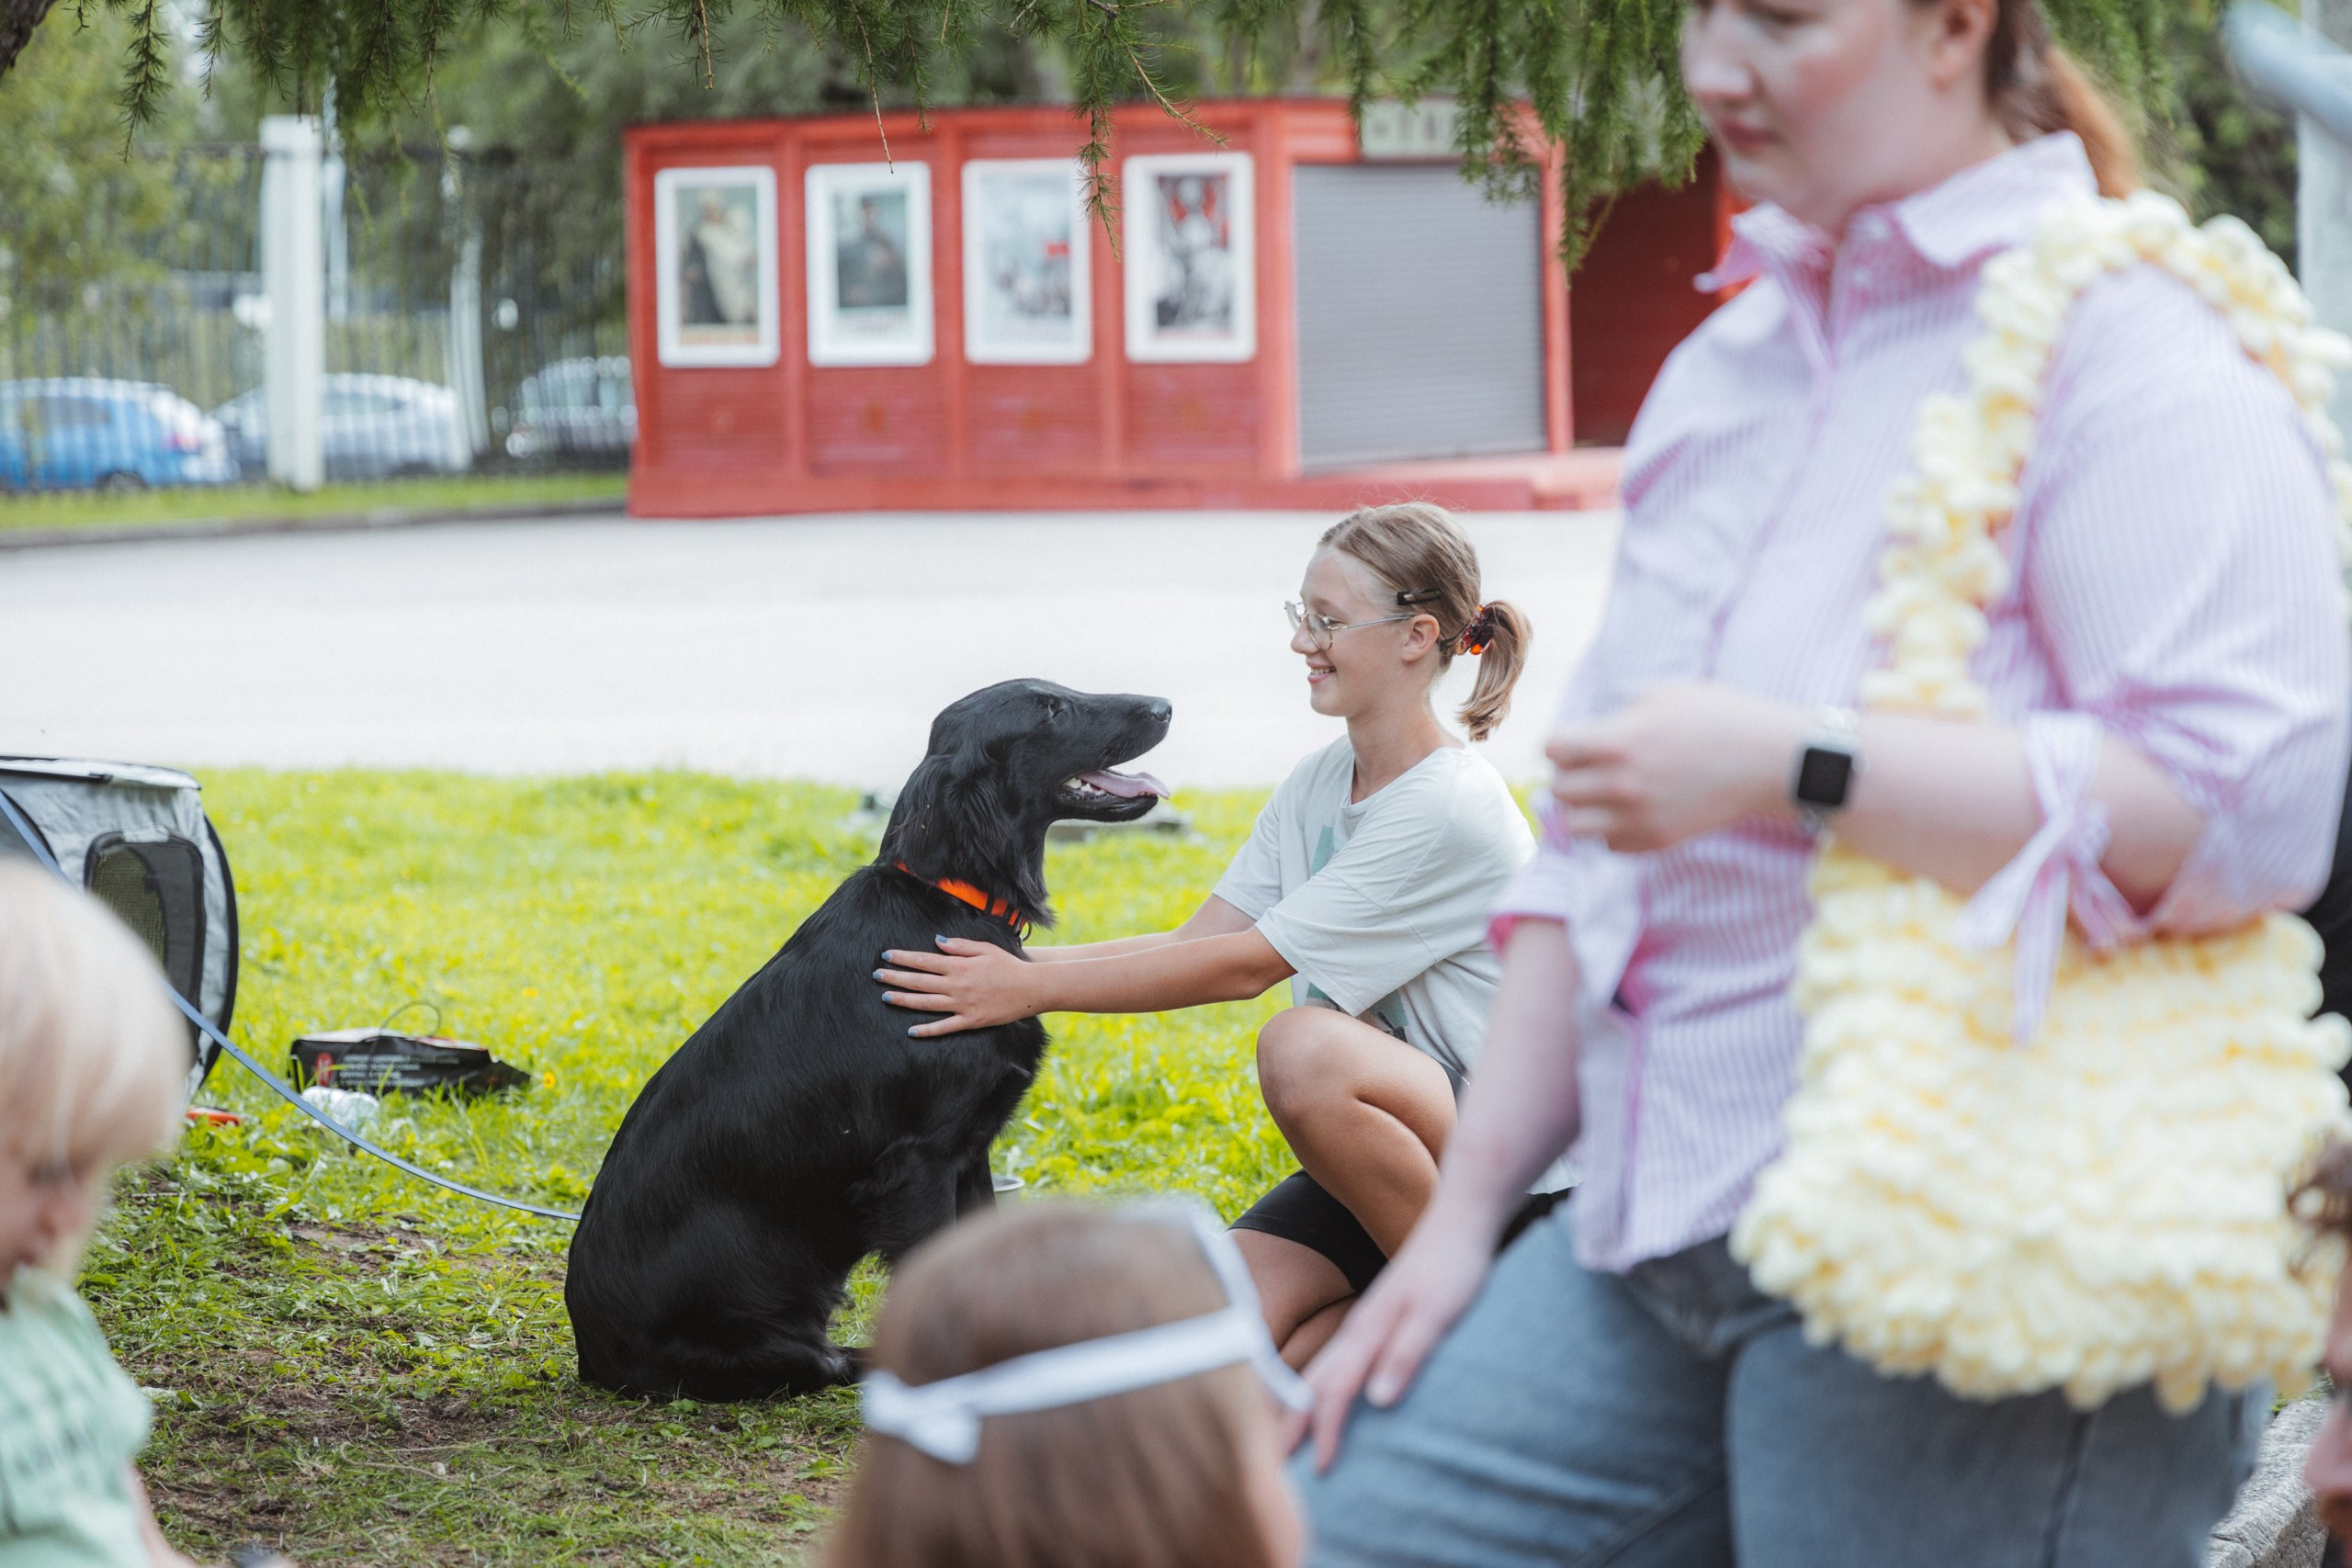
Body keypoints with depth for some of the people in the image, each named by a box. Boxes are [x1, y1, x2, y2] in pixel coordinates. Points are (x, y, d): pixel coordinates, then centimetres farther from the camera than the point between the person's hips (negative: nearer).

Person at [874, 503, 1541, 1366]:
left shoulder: (1453, 810, -20)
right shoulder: (1317, 783, 8)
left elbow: (1244, 966, -20)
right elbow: (1198, 940, 4)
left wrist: (1033, 988, -18)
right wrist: (1017, 963, -8)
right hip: (1382, 1160, 7)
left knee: (1304, 1045, -36)